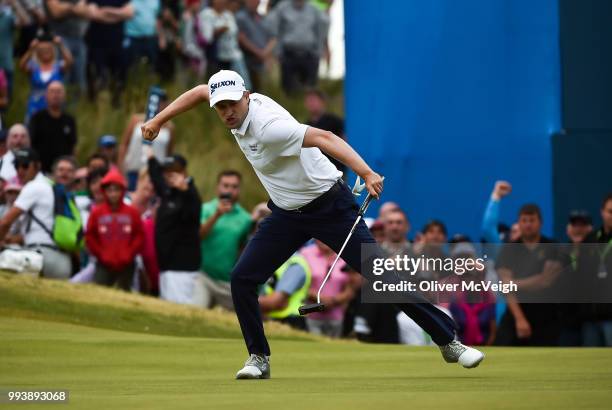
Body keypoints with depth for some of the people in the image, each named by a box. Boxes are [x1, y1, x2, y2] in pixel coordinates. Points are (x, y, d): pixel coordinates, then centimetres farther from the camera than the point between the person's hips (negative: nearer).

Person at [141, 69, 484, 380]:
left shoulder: (267, 126, -31)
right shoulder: (239, 106, -7)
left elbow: (324, 138, -43)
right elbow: (200, 92, 14)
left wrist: (367, 174, -56)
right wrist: (159, 121, 14)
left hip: (330, 207, -8)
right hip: (287, 213, 8)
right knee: (243, 279, -4)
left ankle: (449, 341, -2)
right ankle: (259, 358, 8)